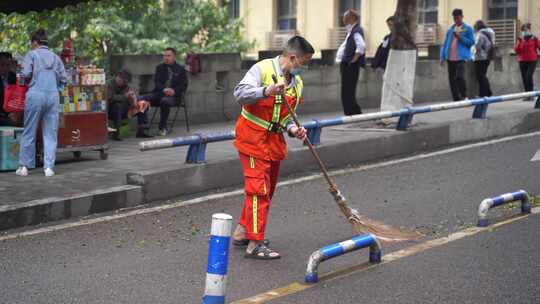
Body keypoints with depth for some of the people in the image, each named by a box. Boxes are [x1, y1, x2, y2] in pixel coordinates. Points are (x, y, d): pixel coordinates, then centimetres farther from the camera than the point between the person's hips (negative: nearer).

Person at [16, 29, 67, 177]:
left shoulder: (32, 54, 4)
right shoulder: (55, 57, 15)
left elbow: (26, 73, -6)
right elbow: (64, 78, 9)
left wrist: (30, 79, 14)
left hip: (35, 94, -3)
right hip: (53, 95, 3)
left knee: (29, 132, 6)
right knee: (51, 133, 6)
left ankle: (24, 166, 10)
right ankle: (48, 167, 1)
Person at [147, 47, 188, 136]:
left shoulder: (180, 69, 11)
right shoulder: (160, 67, 19)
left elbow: (184, 85, 4)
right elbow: (156, 81, 7)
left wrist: (174, 91, -15)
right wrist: (164, 89, -15)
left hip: (173, 95, -3)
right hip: (159, 92, 3)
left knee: (164, 101, -38)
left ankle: (163, 128, -22)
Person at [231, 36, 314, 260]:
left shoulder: (297, 83, 10)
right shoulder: (263, 69, -13)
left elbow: (286, 116, 13)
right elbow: (240, 93, -25)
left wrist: (293, 129, -8)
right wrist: (266, 91, -40)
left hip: (275, 140, 8)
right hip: (253, 138, -8)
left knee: (267, 190, 15)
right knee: (259, 189, -10)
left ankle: (242, 232, 30)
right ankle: (255, 244, -5)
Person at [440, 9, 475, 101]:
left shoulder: (468, 28, 3)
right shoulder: (450, 29, 17)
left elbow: (472, 42, -2)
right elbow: (445, 43, 18)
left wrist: (460, 37, -13)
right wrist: (443, 56, 9)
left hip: (461, 57, -5)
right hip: (450, 58, 5)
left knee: (459, 76, -22)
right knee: (452, 79, 4)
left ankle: (464, 96, -4)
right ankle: (456, 99, 12)